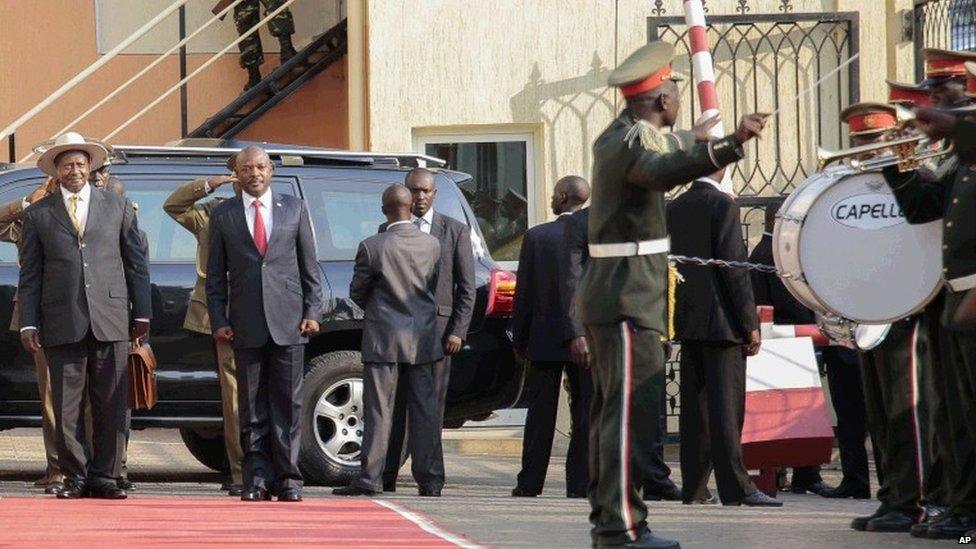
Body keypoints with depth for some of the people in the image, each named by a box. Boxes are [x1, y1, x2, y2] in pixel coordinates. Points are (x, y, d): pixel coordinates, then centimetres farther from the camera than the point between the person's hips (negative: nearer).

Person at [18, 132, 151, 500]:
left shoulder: (117, 208, 13)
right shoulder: (38, 215, 10)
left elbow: (137, 262, 13)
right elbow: (30, 274, 8)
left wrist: (142, 313, 6)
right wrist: (29, 323, 0)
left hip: (110, 320, 0)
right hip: (62, 324, 0)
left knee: (110, 405, 0)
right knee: (66, 407, 0)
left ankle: (104, 477, 7)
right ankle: (76, 477, 9)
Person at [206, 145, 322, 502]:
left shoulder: (295, 208, 10)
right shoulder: (222, 215, 9)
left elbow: (309, 266, 10)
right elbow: (215, 276, 9)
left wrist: (312, 312, 1)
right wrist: (218, 320, -1)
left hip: (289, 322, 0)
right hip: (246, 323, 0)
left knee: (288, 403, 0)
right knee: (252, 407, 2)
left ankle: (287, 478, 3)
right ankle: (257, 478, 5)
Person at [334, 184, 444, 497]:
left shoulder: (372, 247, -13)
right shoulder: (432, 245, -2)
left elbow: (357, 293, -2)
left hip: (384, 339, -3)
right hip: (423, 340, 3)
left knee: (378, 410, 0)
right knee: (424, 409, 8)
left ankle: (370, 479, -3)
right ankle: (430, 480, 8)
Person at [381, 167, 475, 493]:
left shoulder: (455, 231, 8)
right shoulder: (388, 231, 12)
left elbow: (467, 287, 5)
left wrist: (458, 331, -4)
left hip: (438, 326, -1)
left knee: (432, 404, -2)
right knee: (394, 403, 0)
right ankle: (387, 474, 1)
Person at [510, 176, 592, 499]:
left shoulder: (537, 237, -6)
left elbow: (524, 292, -2)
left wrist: (519, 339, 5)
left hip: (545, 338, 0)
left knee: (541, 415, 6)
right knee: (585, 413, 4)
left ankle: (530, 483, 8)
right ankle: (580, 483, 2)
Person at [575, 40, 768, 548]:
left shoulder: (618, 136, 16)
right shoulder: (632, 141, -16)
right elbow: (664, 171, -39)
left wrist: (695, 142, 51)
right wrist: (730, 144, -51)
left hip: (608, 293, 11)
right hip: (628, 296, -11)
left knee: (613, 410, 13)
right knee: (632, 410, -13)